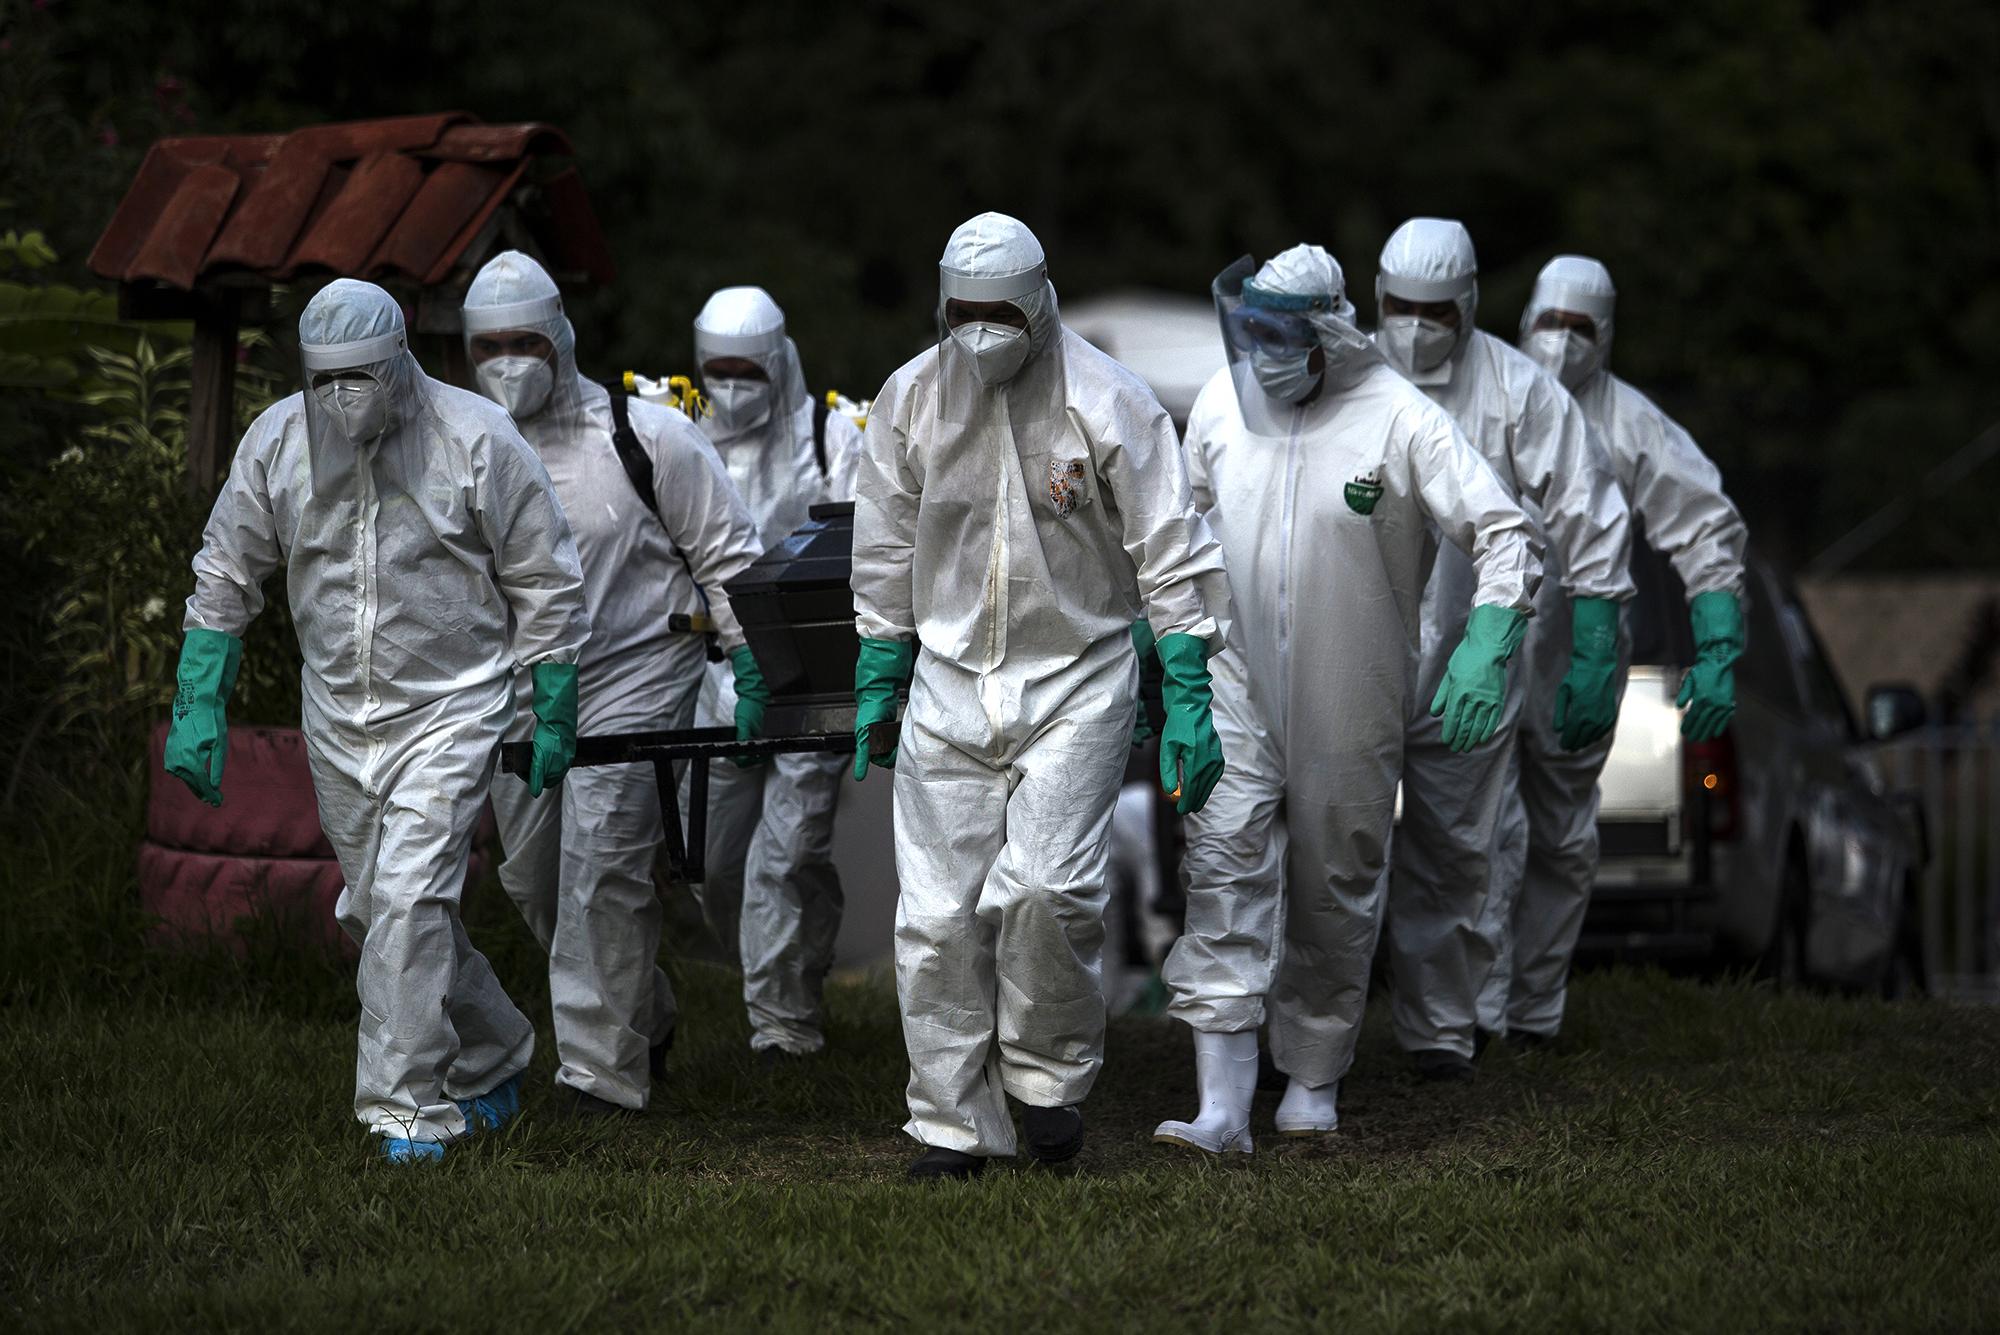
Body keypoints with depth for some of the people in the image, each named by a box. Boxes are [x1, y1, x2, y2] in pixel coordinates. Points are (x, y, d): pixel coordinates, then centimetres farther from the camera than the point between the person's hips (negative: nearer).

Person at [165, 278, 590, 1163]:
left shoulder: (475, 440, -12)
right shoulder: (276, 441, -3)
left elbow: (546, 585, -4)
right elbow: (225, 576, 8)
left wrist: (553, 718, -2)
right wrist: (199, 707, 2)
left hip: (449, 711, -5)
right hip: (337, 720, 5)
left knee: (411, 900, -17)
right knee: (376, 912, 14)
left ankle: (409, 1109, -10)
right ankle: (492, 1059, 35)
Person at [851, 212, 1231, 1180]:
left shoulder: (1107, 401, -9)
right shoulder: (910, 399, 2)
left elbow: (1171, 556, -6)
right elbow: (885, 553, 14)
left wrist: (1189, 700, -9)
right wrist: (877, 684, 13)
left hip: (1077, 681, -3)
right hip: (949, 686, 3)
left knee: (1046, 888, -18)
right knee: (939, 913, -1)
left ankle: (1049, 1079, 5)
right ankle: (953, 1126, 9)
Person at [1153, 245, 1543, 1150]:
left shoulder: (1400, 420, -13)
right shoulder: (1220, 403, 1)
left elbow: (1505, 532, -11)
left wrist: (1486, 649, -23)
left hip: (1349, 703, -2)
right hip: (1238, 686, 2)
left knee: (1336, 890, 9)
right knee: (1224, 865, -13)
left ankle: (1314, 1082, 28)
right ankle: (1222, 1105, -17)